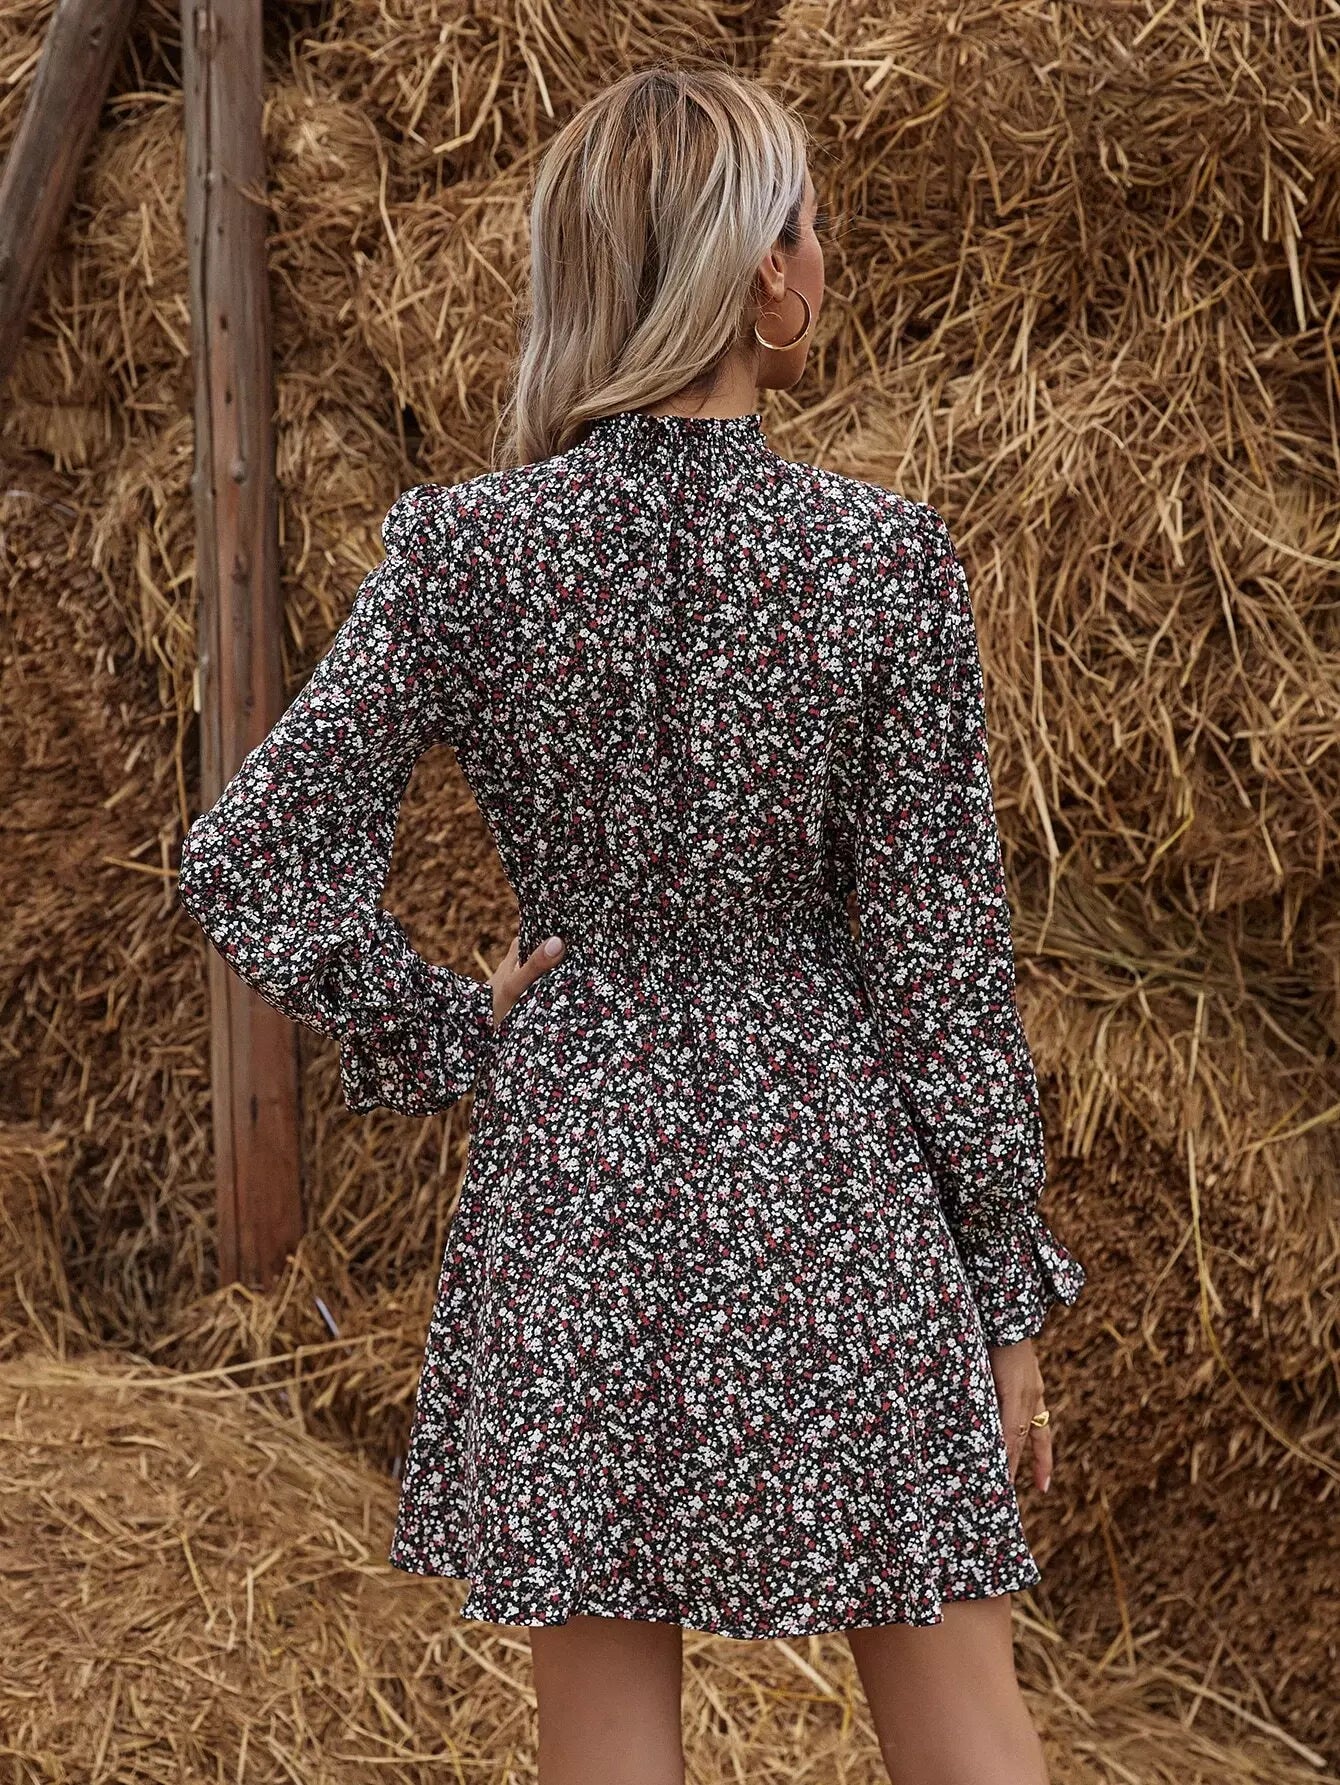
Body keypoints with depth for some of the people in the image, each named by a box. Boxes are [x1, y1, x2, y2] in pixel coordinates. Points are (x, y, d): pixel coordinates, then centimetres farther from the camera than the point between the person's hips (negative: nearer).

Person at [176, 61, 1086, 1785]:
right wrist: (1009, 1292, 3)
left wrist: (446, 1033, 5)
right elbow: (938, 950, -6)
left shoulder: (462, 551, -7)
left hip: (571, 1171, 1)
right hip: (832, 1171, -1)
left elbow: (250, 864, -8)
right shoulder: (888, 560, -10)